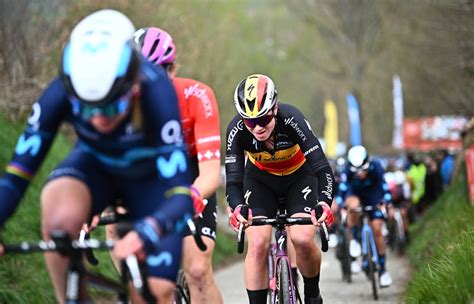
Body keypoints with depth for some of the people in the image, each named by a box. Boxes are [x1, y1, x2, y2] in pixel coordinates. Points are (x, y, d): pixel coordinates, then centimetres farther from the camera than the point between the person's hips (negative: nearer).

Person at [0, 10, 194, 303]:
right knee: (59, 214, -34)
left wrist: (144, 234, -62)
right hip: (96, 166, 1)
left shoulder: (155, 94, -38)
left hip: (152, 176, -1)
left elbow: (180, 195, -41)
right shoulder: (61, 93, -31)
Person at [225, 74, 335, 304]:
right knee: (257, 244, -17)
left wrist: (324, 202, -56)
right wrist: (237, 208, -53)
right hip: (260, 179, 2)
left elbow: (322, 168, -38)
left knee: (302, 239, -20)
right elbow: (233, 180, -31)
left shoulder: (291, 119, -35)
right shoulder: (236, 130, -30)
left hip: (299, 176, -1)